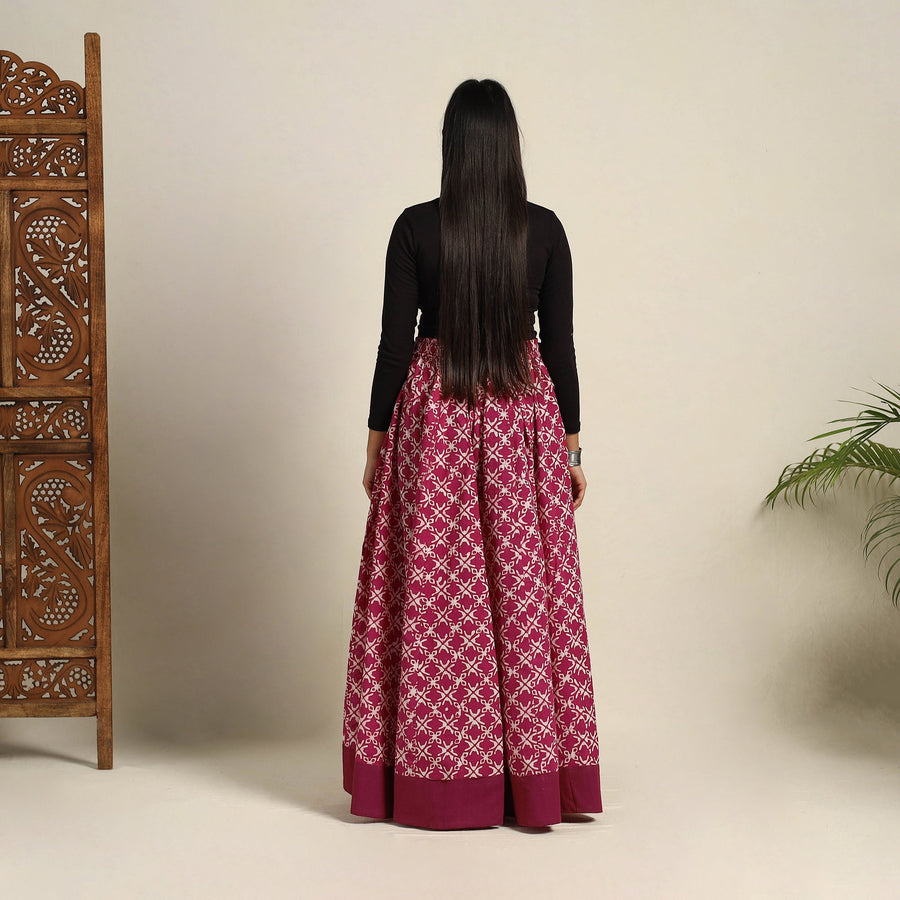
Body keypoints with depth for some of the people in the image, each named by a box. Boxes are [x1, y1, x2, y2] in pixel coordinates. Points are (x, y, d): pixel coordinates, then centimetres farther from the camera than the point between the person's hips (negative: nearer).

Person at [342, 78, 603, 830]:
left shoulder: (416, 227, -6)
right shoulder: (544, 229, -3)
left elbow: (395, 342, -5)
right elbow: (560, 343, -1)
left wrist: (377, 442, 4)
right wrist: (571, 445, 8)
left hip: (433, 417, -1)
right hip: (523, 422, 1)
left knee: (431, 597, 5)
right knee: (525, 592, 6)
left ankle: (431, 778, 10)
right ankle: (535, 779, 11)